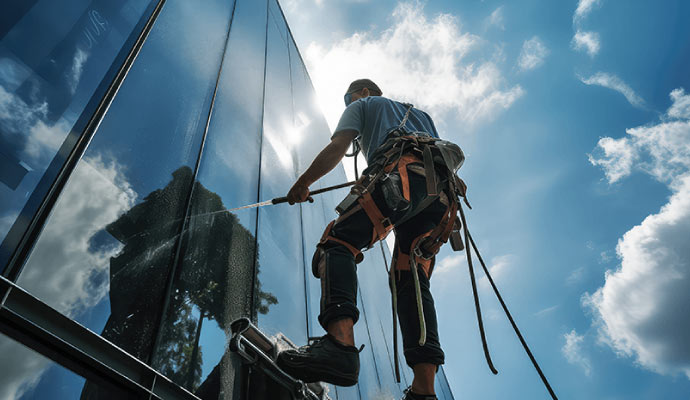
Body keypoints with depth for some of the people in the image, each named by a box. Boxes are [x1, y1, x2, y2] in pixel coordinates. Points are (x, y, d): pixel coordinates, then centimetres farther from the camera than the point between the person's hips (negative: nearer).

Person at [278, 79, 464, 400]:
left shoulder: (363, 104, 26)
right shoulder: (421, 114, 43)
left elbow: (336, 149, 12)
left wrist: (302, 183, 20)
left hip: (401, 175, -6)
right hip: (440, 191, 7)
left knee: (338, 243, -15)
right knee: (411, 281, 0)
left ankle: (340, 344, -41)